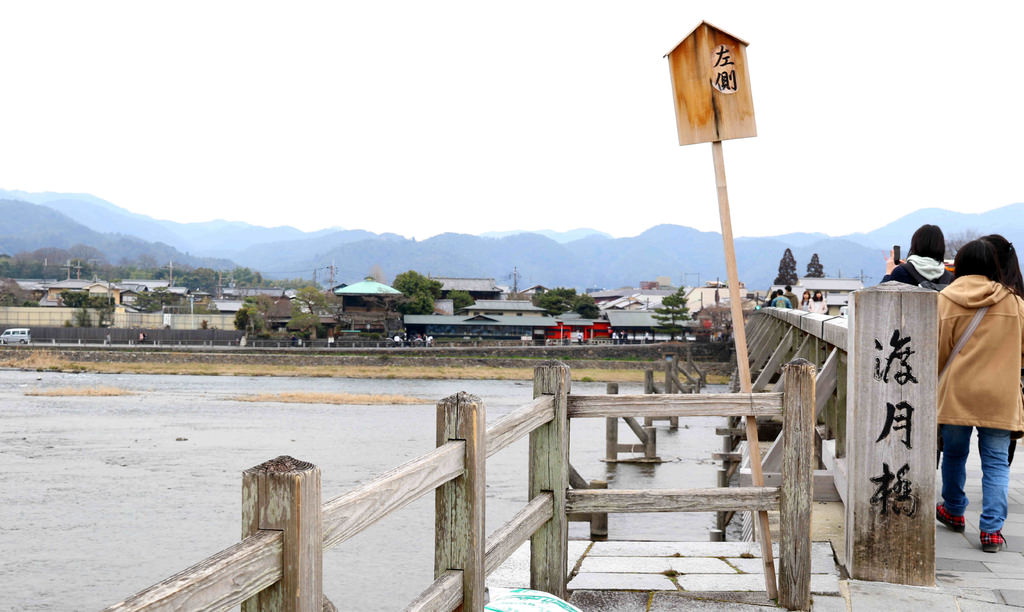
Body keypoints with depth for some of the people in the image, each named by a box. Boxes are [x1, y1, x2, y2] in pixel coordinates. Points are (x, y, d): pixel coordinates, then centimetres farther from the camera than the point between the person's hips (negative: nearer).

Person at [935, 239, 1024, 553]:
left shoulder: (945, 300, -4)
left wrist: (934, 383, 15)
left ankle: (954, 512, 34)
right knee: (996, 461, 3)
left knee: (954, 453, 18)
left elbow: (936, 350, 0)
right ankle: (991, 529, -2)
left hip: (956, 393, 0)